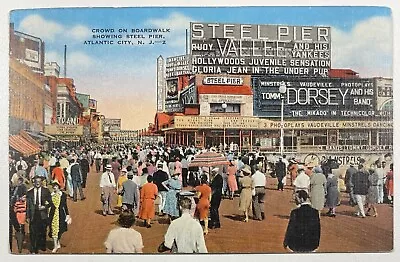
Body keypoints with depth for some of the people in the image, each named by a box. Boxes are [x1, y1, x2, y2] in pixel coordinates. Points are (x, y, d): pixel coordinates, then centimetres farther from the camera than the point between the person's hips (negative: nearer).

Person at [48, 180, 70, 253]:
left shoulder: (63, 195, 0)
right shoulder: (51, 195, 2)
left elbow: (65, 205, 3)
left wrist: (67, 214, 1)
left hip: (60, 214, -1)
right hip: (53, 214, 1)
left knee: (59, 229, 6)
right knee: (53, 229, 0)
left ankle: (57, 244, 22)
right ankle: (56, 245, 9)